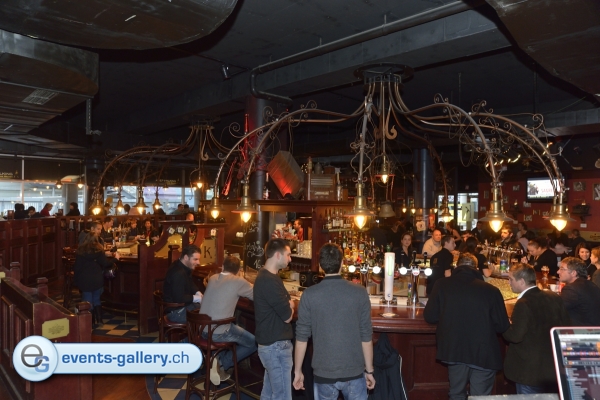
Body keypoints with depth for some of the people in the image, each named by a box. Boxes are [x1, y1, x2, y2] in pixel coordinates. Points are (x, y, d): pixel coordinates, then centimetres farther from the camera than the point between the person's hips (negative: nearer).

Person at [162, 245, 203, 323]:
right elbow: (179, 298, -29)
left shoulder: (184, 268, 5)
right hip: (176, 311, -10)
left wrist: (198, 293, 1)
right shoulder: (178, 273, -26)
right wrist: (197, 298, -19)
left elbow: (191, 284, 20)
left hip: (182, 305, 10)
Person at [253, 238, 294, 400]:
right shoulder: (269, 281, -25)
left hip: (270, 343, 10)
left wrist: (287, 305, -7)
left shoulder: (266, 276, 9)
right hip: (276, 345, -10)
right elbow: (287, 316, -20)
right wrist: (290, 306, 0)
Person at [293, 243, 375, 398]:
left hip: (323, 373, 0)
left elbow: (302, 337, -6)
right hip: (354, 372, 0)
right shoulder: (359, 293, -10)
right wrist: (369, 370, 7)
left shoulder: (309, 295, -10)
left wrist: (297, 371, 6)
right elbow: (366, 337, -5)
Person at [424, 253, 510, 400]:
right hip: (484, 352, -1)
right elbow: (502, 326, -2)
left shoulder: (442, 285, -4)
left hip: (454, 350, 2)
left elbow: (429, 317, 2)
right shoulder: (491, 290, -9)